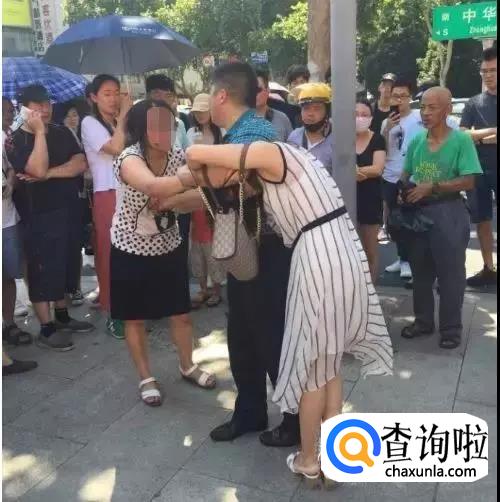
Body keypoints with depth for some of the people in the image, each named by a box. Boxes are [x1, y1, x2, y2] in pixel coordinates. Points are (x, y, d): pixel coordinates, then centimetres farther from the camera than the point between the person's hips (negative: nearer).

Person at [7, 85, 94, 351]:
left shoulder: (62, 132, 9)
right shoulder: (16, 140, -8)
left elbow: (80, 164, -5)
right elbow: (38, 169, -24)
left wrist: (49, 175, -16)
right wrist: (39, 132, -21)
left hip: (67, 209, 6)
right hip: (39, 215, -6)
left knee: (64, 266, 15)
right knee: (43, 270, 0)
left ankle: (62, 317, 29)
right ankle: (46, 330, 8)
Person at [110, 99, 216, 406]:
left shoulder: (178, 156, -11)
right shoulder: (130, 159, -27)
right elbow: (154, 186, -48)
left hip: (168, 246, 4)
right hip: (131, 249, -4)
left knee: (181, 313, 13)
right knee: (136, 319, 11)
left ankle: (187, 366, 38)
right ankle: (146, 378, 31)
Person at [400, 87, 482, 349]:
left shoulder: (461, 140, -10)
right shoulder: (416, 140, 4)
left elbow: (468, 181, -14)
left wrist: (432, 187, -20)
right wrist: (402, 190, -7)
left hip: (447, 213, -5)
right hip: (418, 212, 5)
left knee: (450, 273, 3)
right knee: (420, 271, 15)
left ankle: (451, 327, 17)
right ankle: (423, 320, 30)